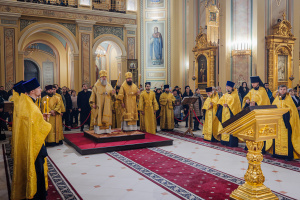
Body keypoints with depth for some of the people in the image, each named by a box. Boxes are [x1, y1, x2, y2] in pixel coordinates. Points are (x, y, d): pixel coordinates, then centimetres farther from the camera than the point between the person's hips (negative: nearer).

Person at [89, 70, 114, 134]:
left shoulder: (109, 85, 11)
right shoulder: (96, 85, 1)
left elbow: (112, 95, 11)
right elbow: (93, 95, -3)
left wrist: (112, 93, -12)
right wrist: (93, 103, -10)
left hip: (107, 105, 3)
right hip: (99, 105, -3)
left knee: (107, 117, 2)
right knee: (99, 117, -4)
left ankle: (107, 129, 7)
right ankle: (98, 130, 0)